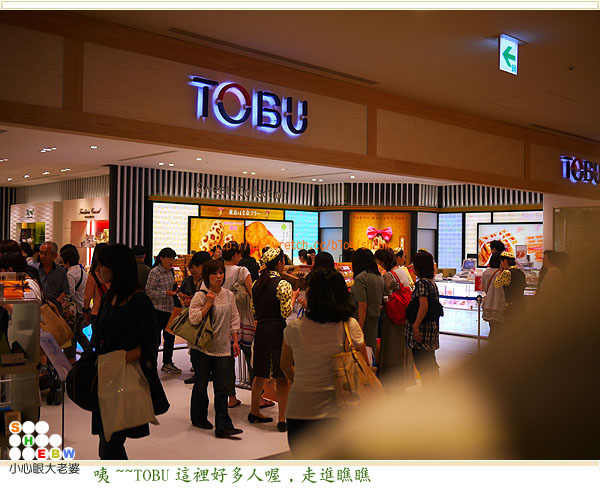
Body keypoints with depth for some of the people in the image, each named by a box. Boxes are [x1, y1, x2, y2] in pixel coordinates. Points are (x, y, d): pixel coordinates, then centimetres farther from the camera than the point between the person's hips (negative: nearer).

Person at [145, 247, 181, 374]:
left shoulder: (171, 271, 12)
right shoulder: (154, 272, -11)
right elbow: (149, 291, -14)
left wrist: (174, 291, 7)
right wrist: (165, 293, -20)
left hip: (169, 309, 8)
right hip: (157, 310, -8)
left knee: (170, 336, 11)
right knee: (156, 339, -3)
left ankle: (167, 363, 23)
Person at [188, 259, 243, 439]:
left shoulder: (229, 295, 7)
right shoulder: (200, 296, -8)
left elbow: (234, 319, 14)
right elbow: (193, 319, -16)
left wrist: (235, 341, 10)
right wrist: (208, 303, -19)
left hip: (223, 348, 3)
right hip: (202, 348, -3)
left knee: (221, 387, 0)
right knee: (201, 385, 10)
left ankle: (223, 426, 2)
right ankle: (198, 417, 30)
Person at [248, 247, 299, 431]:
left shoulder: (256, 284, 7)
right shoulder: (282, 284, -13)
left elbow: (253, 310, 12)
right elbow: (286, 313, -14)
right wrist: (293, 298, 1)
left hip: (260, 330, 7)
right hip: (277, 331, -7)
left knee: (260, 374, 18)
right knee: (282, 377, 1)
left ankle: (254, 412, 29)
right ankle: (282, 420, 5)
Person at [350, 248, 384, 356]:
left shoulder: (360, 278, -14)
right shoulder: (380, 277, 10)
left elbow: (362, 305, -19)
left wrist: (360, 329, -18)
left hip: (363, 319, -8)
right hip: (375, 318, 8)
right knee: (372, 350, 13)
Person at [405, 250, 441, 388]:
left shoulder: (421, 283, -15)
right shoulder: (432, 282, 12)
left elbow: (424, 306, -24)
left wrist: (415, 326, -21)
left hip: (422, 329, -9)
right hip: (433, 328, 9)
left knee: (422, 366, -4)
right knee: (431, 364, 17)